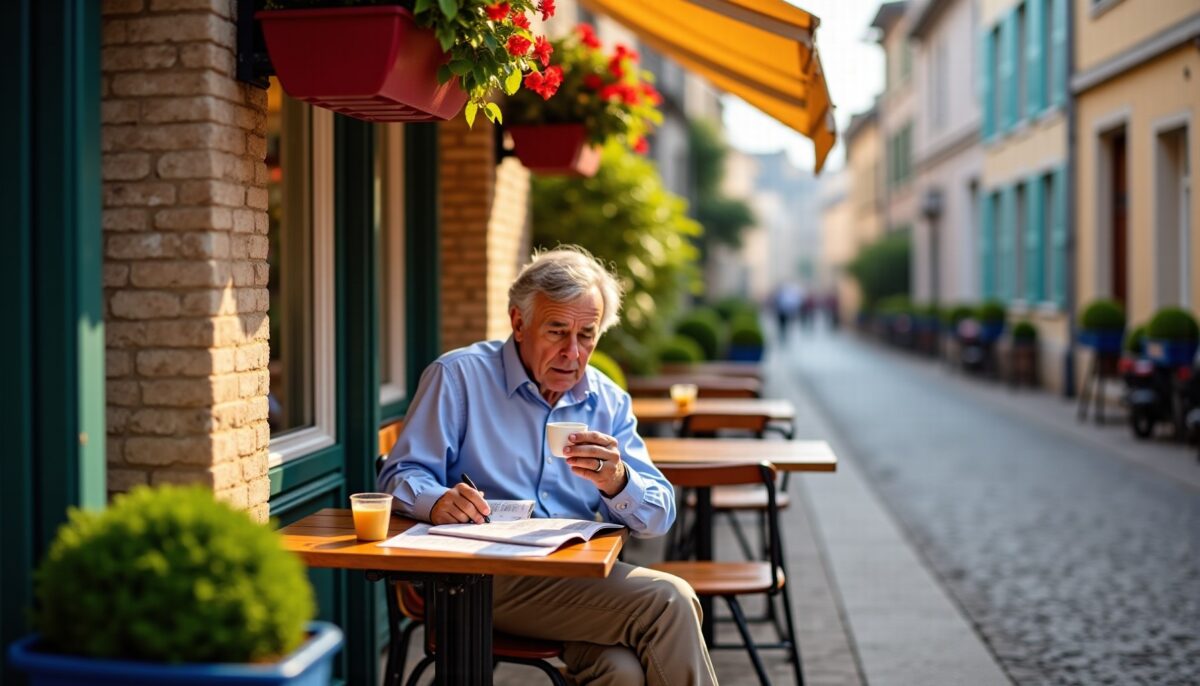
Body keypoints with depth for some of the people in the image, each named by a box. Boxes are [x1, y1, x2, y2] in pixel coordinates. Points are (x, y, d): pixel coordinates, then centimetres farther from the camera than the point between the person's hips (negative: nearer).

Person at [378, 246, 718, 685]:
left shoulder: (609, 402, 16)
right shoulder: (459, 377, 3)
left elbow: (658, 516, 9)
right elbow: (401, 475, 0)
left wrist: (617, 482, -15)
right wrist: (437, 501, -24)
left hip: (583, 577, 4)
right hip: (483, 576, -4)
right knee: (668, 601, -25)